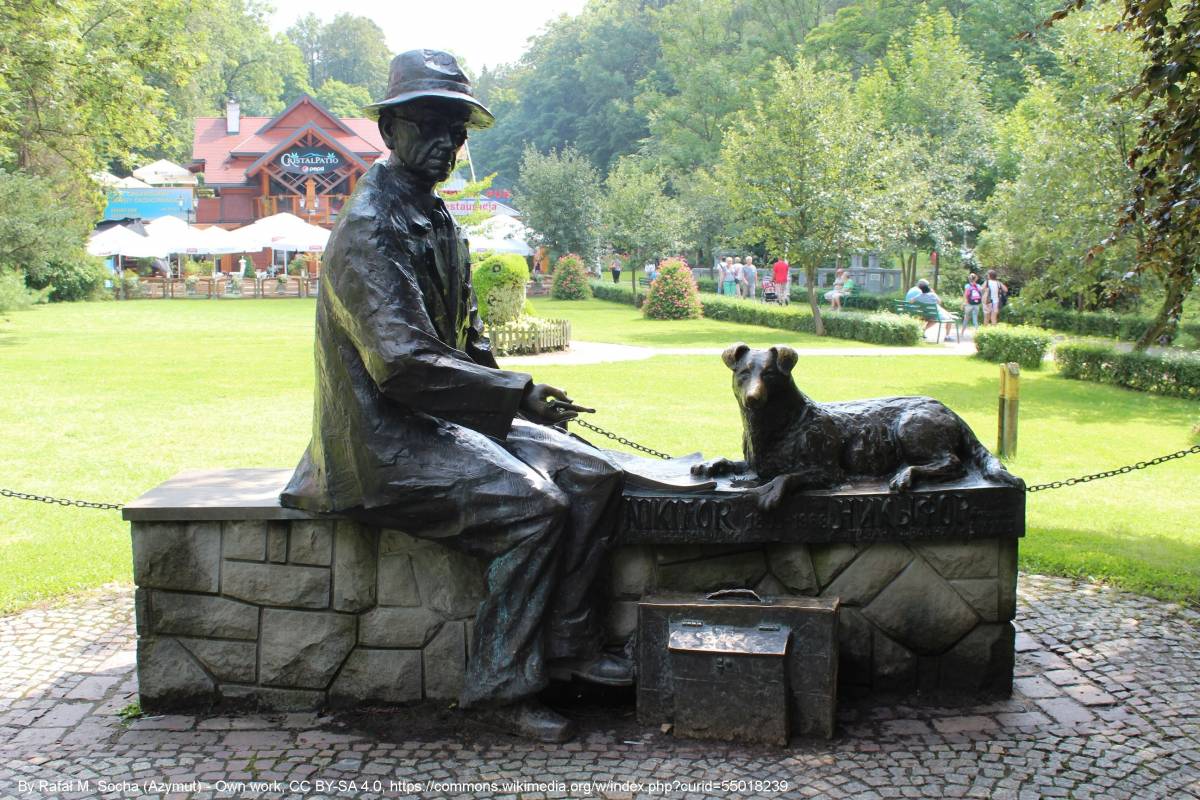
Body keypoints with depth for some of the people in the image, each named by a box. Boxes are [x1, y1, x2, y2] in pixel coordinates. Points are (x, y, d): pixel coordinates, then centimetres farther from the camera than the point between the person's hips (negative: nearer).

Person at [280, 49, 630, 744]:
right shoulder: (372, 229, -16)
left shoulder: (439, 221, 16)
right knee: (532, 504, -25)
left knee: (595, 476, -2)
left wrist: (507, 391, 4)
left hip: (449, 418, 9)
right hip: (390, 439, -9)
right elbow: (404, 365, -25)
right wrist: (518, 395, -21)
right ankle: (502, 690, -13)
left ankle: (569, 642, 7)